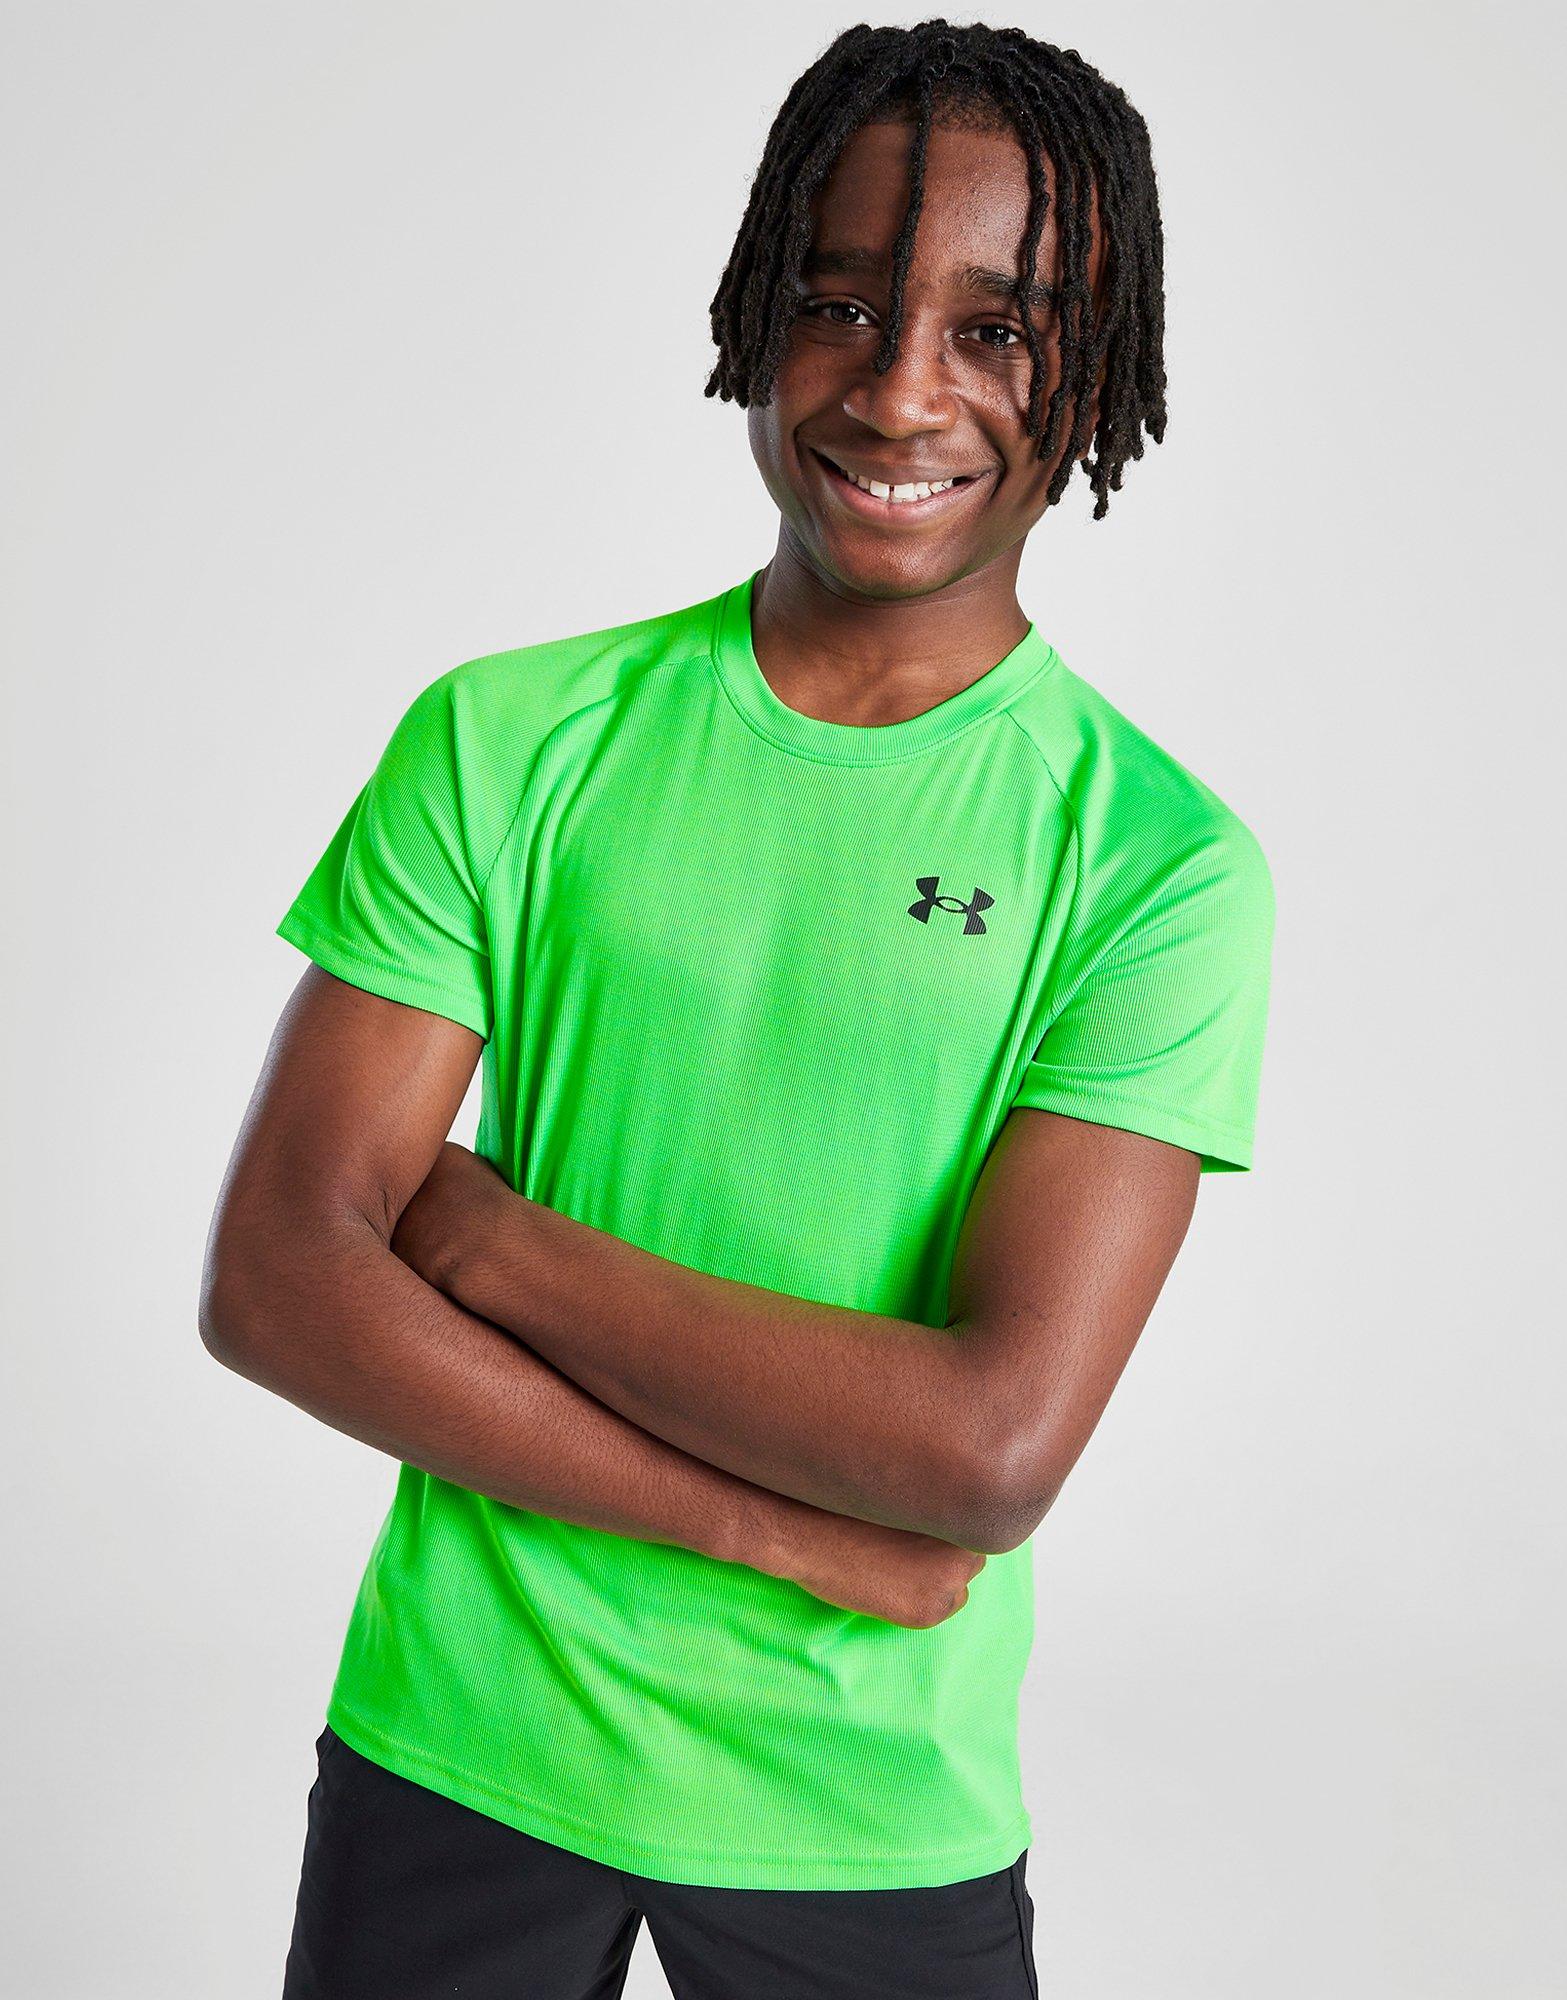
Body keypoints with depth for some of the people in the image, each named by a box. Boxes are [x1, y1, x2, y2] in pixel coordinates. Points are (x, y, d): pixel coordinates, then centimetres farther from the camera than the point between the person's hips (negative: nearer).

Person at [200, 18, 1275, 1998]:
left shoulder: (1157, 856, -12)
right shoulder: (509, 738, -6)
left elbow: (994, 1440, -20)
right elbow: (273, 1276, -12)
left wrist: (494, 1241, -16)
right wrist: (792, 1529, -18)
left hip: (877, 1820, -1)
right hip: (455, 1741, 2)